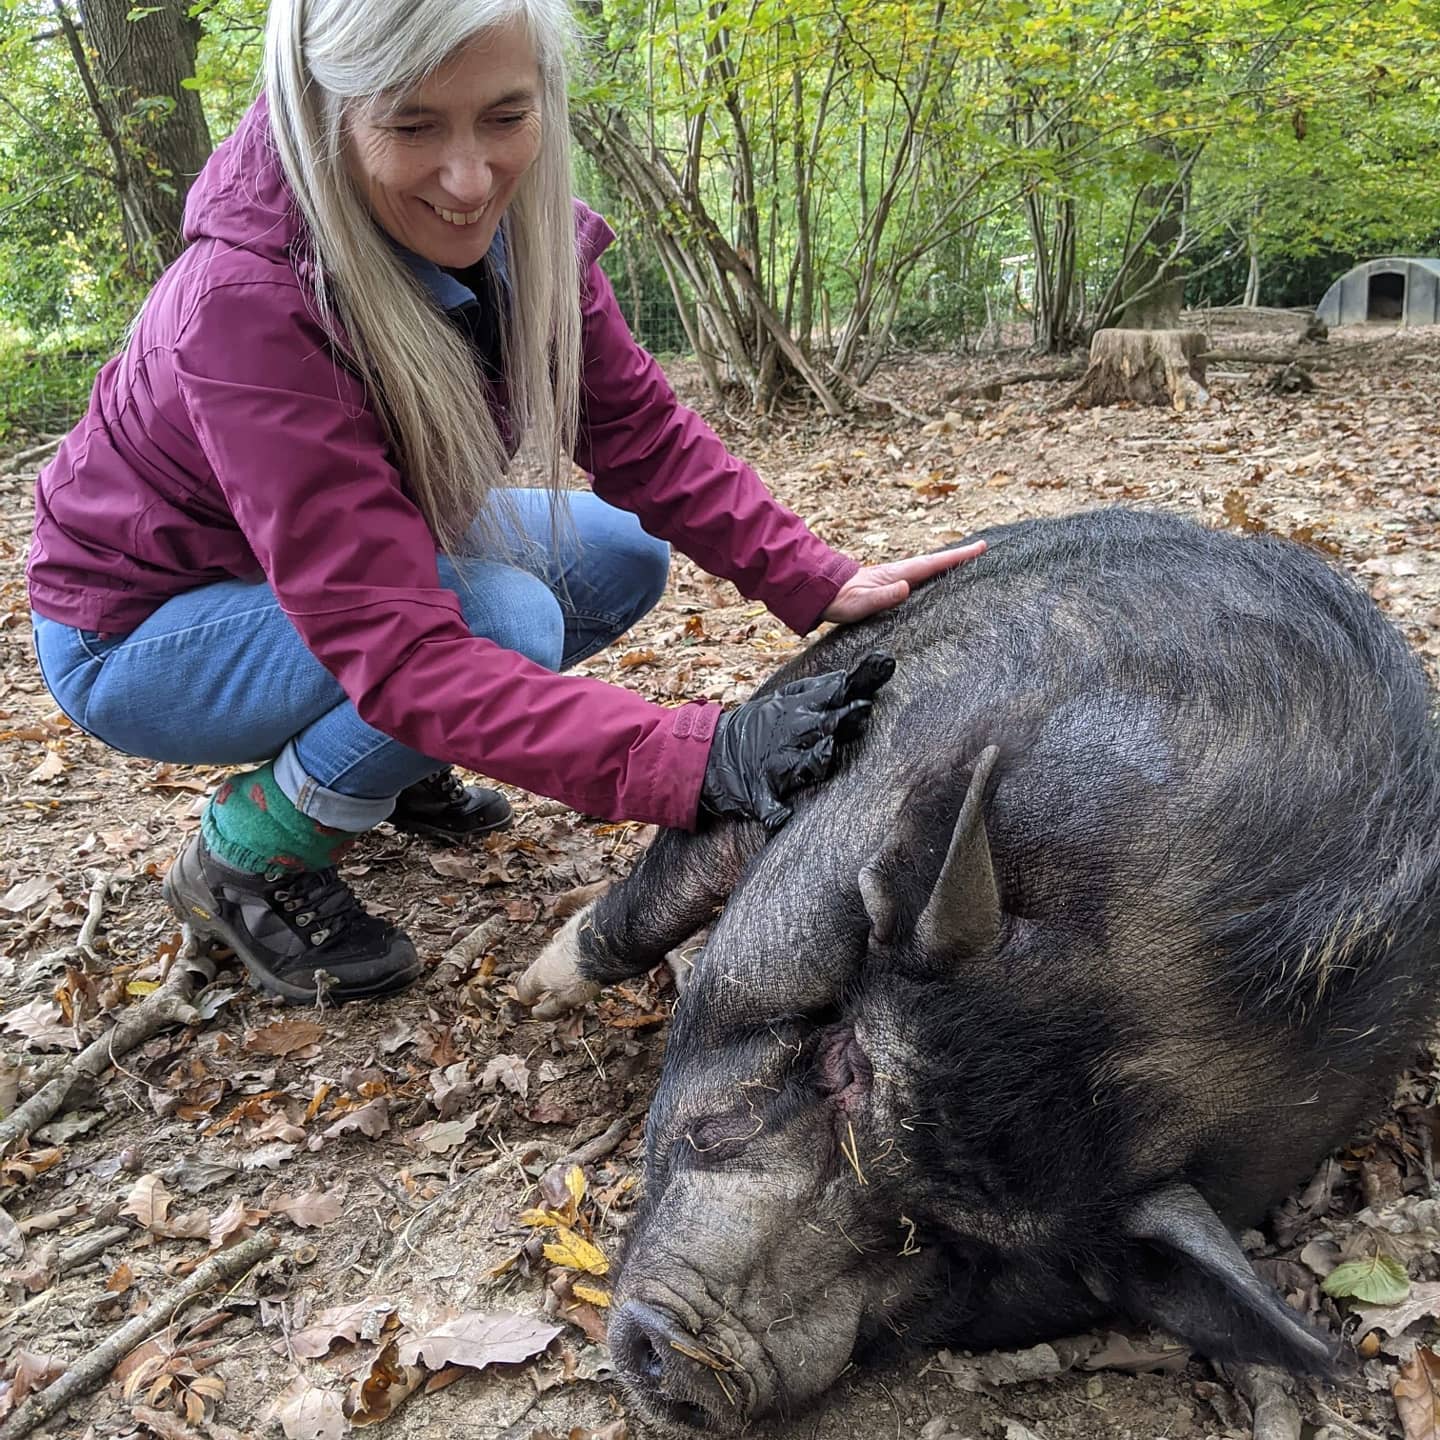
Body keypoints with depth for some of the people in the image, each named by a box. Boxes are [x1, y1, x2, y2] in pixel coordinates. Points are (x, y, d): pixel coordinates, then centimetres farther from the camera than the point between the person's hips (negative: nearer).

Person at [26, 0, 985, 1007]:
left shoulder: (524, 233, -15)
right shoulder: (246, 304, -36)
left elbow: (644, 437, -13)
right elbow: (395, 647, -42)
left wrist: (821, 583, -27)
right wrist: (694, 759, -50)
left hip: (352, 552, 7)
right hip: (141, 629, -7)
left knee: (625, 559, -4)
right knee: (504, 622, -30)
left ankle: (391, 760, 14)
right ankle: (246, 856, -6)